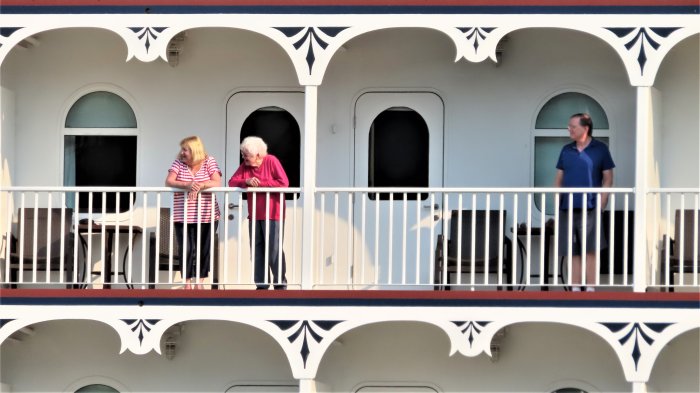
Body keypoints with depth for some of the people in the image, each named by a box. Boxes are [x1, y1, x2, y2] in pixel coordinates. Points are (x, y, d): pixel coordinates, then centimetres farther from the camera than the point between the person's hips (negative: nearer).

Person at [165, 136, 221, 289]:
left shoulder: (209, 162, 2)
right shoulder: (178, 163, 6)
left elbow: (217, 183, -9)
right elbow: (168, 182, -7)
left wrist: (199, 186, -24)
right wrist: (188, 185, -23)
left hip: (207, 217, 0)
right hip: (183, 217, 0)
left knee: (203, 250, 3)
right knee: (187, 250, -5)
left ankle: (199, 282, 15)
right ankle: (187, 283, 6)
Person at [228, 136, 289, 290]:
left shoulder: (271, 161, -8)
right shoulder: (245, 166, 7)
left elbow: (283, 183, -17)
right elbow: (232, 182, 0)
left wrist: (260, 183, -13)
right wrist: (246, 181, -19)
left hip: (272, 215, -6)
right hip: (254, 215, 6)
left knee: (274, 251, -6)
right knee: (257, 251, 7)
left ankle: (280, 284, 3)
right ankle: (262, 285, 13)